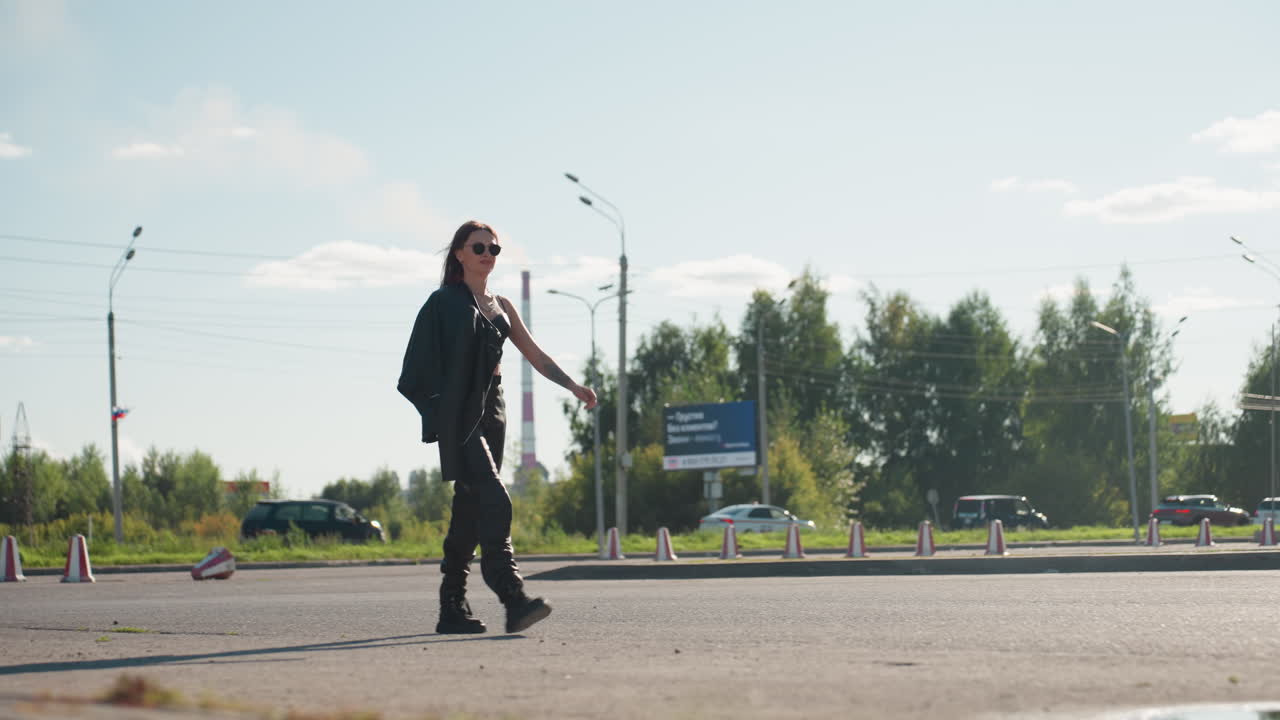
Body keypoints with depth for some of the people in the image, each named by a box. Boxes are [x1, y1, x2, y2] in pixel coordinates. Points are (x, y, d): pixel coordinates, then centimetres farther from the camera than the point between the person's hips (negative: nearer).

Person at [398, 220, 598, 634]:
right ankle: (513, 600, -27)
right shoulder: (445, 302, -2)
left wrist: (573, 387, 5)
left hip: (491, 411, 7)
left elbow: (534, 355, 17)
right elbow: (426, 363, -7)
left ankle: (452, 608, 13)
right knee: (493, 502, -19)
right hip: (459, 416, -7)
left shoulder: (501, 307, 17)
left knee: (471, 511, 7)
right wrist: (438, 417, -17)